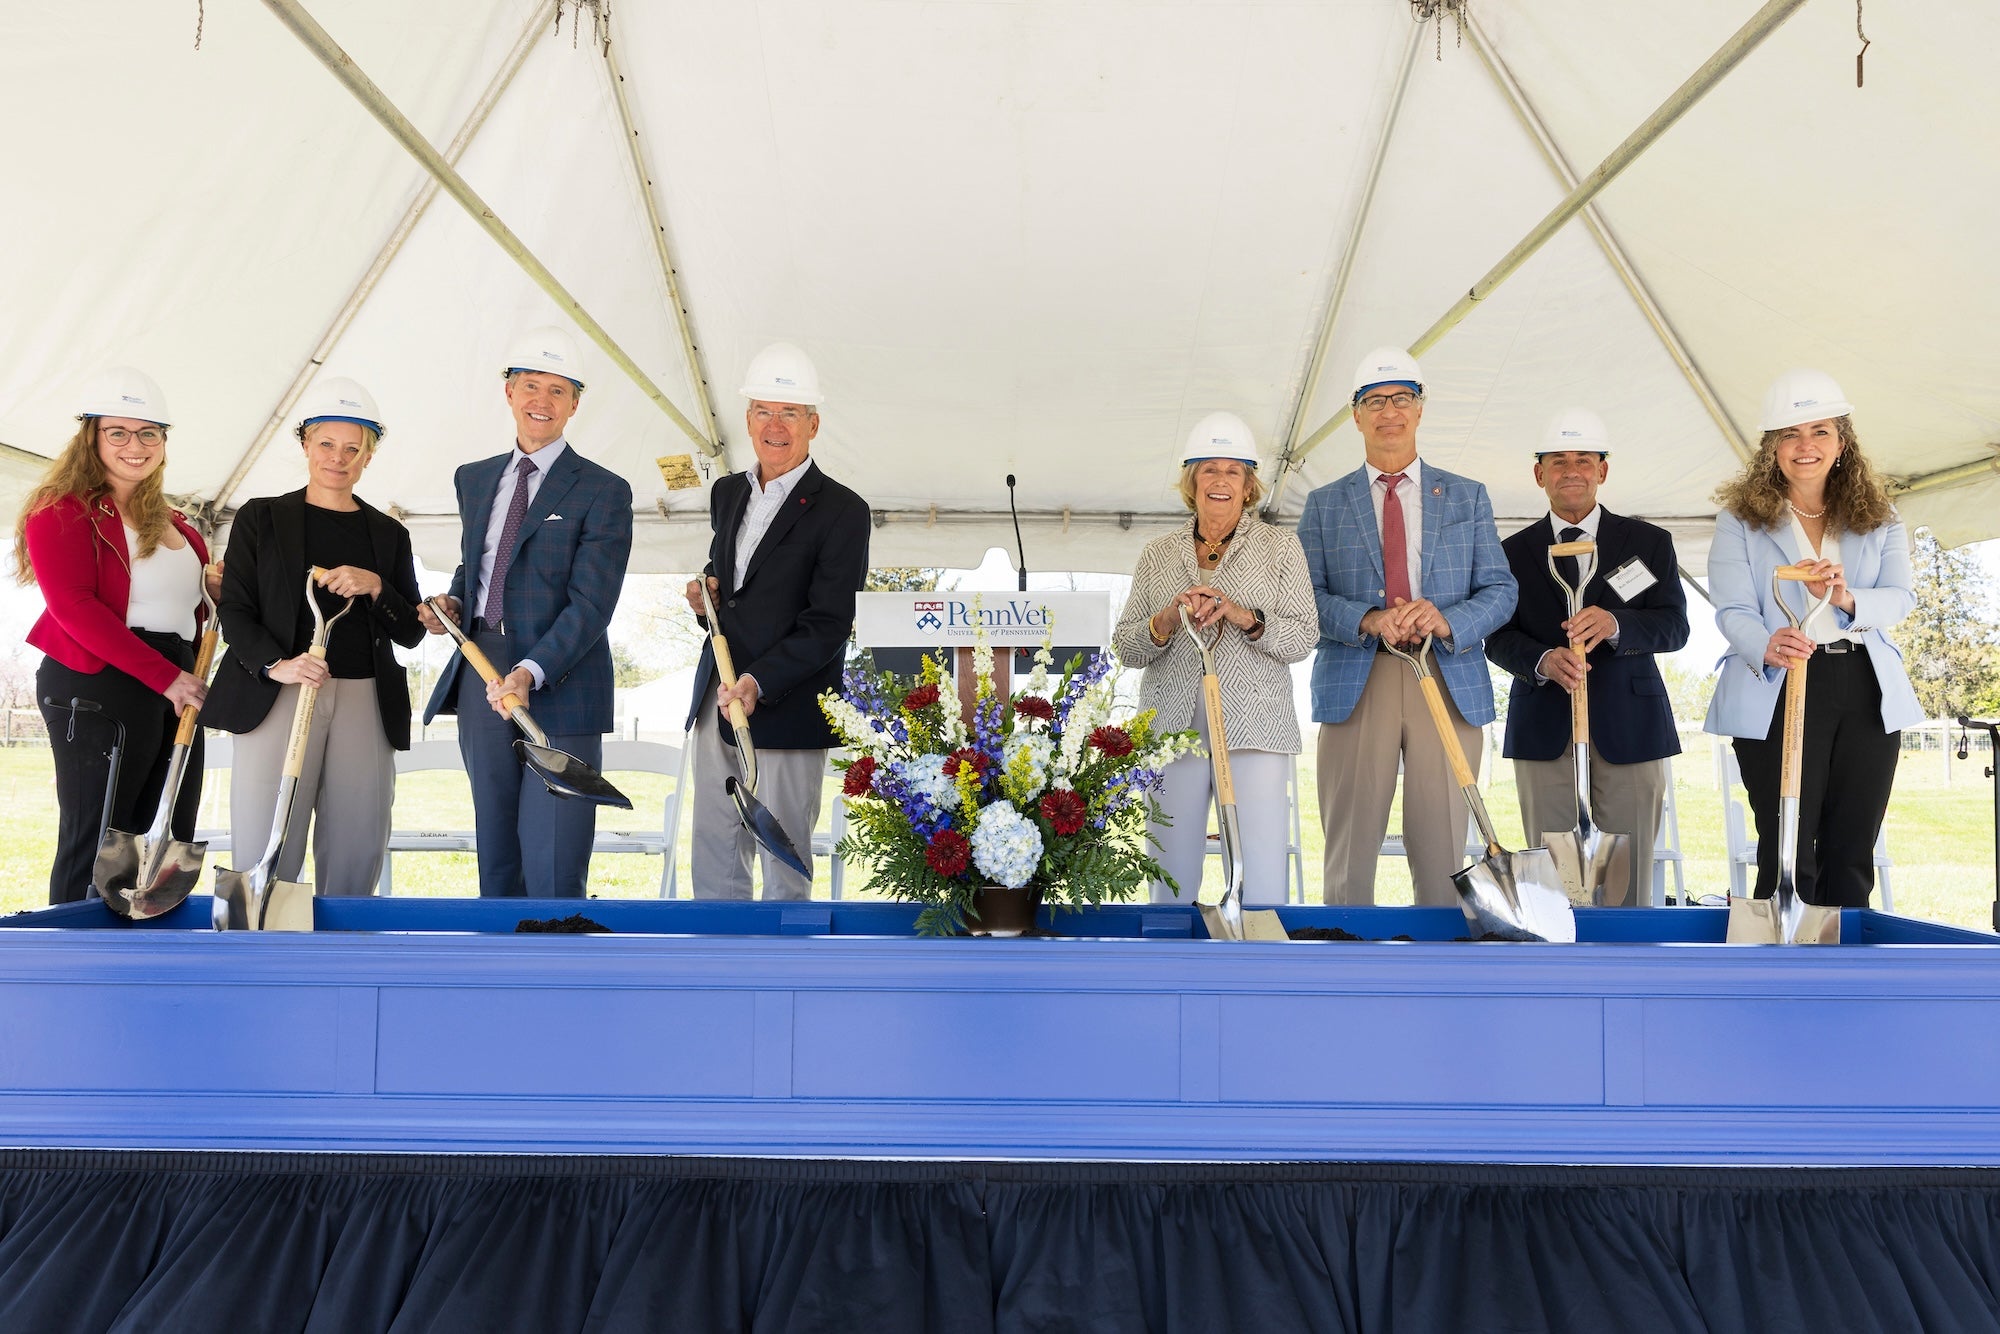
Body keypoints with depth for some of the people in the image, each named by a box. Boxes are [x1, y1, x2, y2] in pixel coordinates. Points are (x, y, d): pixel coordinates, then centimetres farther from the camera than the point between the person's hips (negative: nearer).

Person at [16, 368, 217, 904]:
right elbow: (75, 609, -14)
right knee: (94, 845, -4)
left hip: (177, 688, 8)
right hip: (98, 686, -7)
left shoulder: (170, 521, 20)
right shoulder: (62, 512, -2)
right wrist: (165, 676, -18)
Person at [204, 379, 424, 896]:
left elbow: (412, 632, 12)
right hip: (279, 695, -2)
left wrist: (376, 587, -7)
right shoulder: (260, 518, 10)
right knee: (263, 860, -7)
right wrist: (276, 664, -15)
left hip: (365, 701, 2)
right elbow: (234, 609, 4)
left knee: (355, 861, 0)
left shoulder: (389, 534, 16)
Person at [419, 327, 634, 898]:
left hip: (560, 691, -5)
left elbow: (590, 604, -13)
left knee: (553, 873, -5)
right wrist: (453, 602, 5)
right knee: (496, 862, 13)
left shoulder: (604, 492, -5)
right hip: (480, 679, 6)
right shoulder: (473, 479, 16)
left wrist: (530, 673, -26)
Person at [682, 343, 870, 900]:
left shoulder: (841, 510, -8)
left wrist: (759, 683, -23)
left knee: (784, 865, 3)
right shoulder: (727, 493, 14)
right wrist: (705, 597, 2)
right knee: (713, 859, 13)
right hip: (715, 702, 7)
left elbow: (829, 623, -14)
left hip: (788, 711, -7)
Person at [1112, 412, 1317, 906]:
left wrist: (1245, 616, -14)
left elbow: (1304, 637, 2)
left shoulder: (1280, 547, 10)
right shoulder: (1157, 554, 15)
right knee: (1172, 877, 2)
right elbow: (1125, 647, 11)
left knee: (1265, 876, -7)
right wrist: (1165, 622, -9)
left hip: (1255, 727, -1)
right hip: (1174, 725, 2)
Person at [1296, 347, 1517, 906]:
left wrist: (1447, 620, -12)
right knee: (1350, 852, 0)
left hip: (1450, 683, 1)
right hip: (1355, 687, 0)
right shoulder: (1324, 504, 13)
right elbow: (1306, 596, 3)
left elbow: (1500, 590, 8)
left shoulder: (1468, 497, 15)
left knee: (1444, 853, 1)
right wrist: (1368, 620, -15)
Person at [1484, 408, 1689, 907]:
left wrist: (1614, 623, -23)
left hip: (1627, 725, 0)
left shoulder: (1649, 542, 8)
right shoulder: (1513, 552, 10)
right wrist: (1544, 660, -19)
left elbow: (1674, 626, -2)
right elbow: (1499, 638, 3)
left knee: (1629, 874, 1)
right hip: (1544, 730, 0)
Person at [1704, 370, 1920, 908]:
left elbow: (1900, 597, 0)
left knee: (1851, 856, 7)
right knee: (1788, 857, -4)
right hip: (1778, 693, -3)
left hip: (1867, 691, 3)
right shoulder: (1741, 519, 3)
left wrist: (1847, 599, -23)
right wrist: (1766, 648, -31)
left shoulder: (1879, 518, 13)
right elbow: (1733, 610, -9)